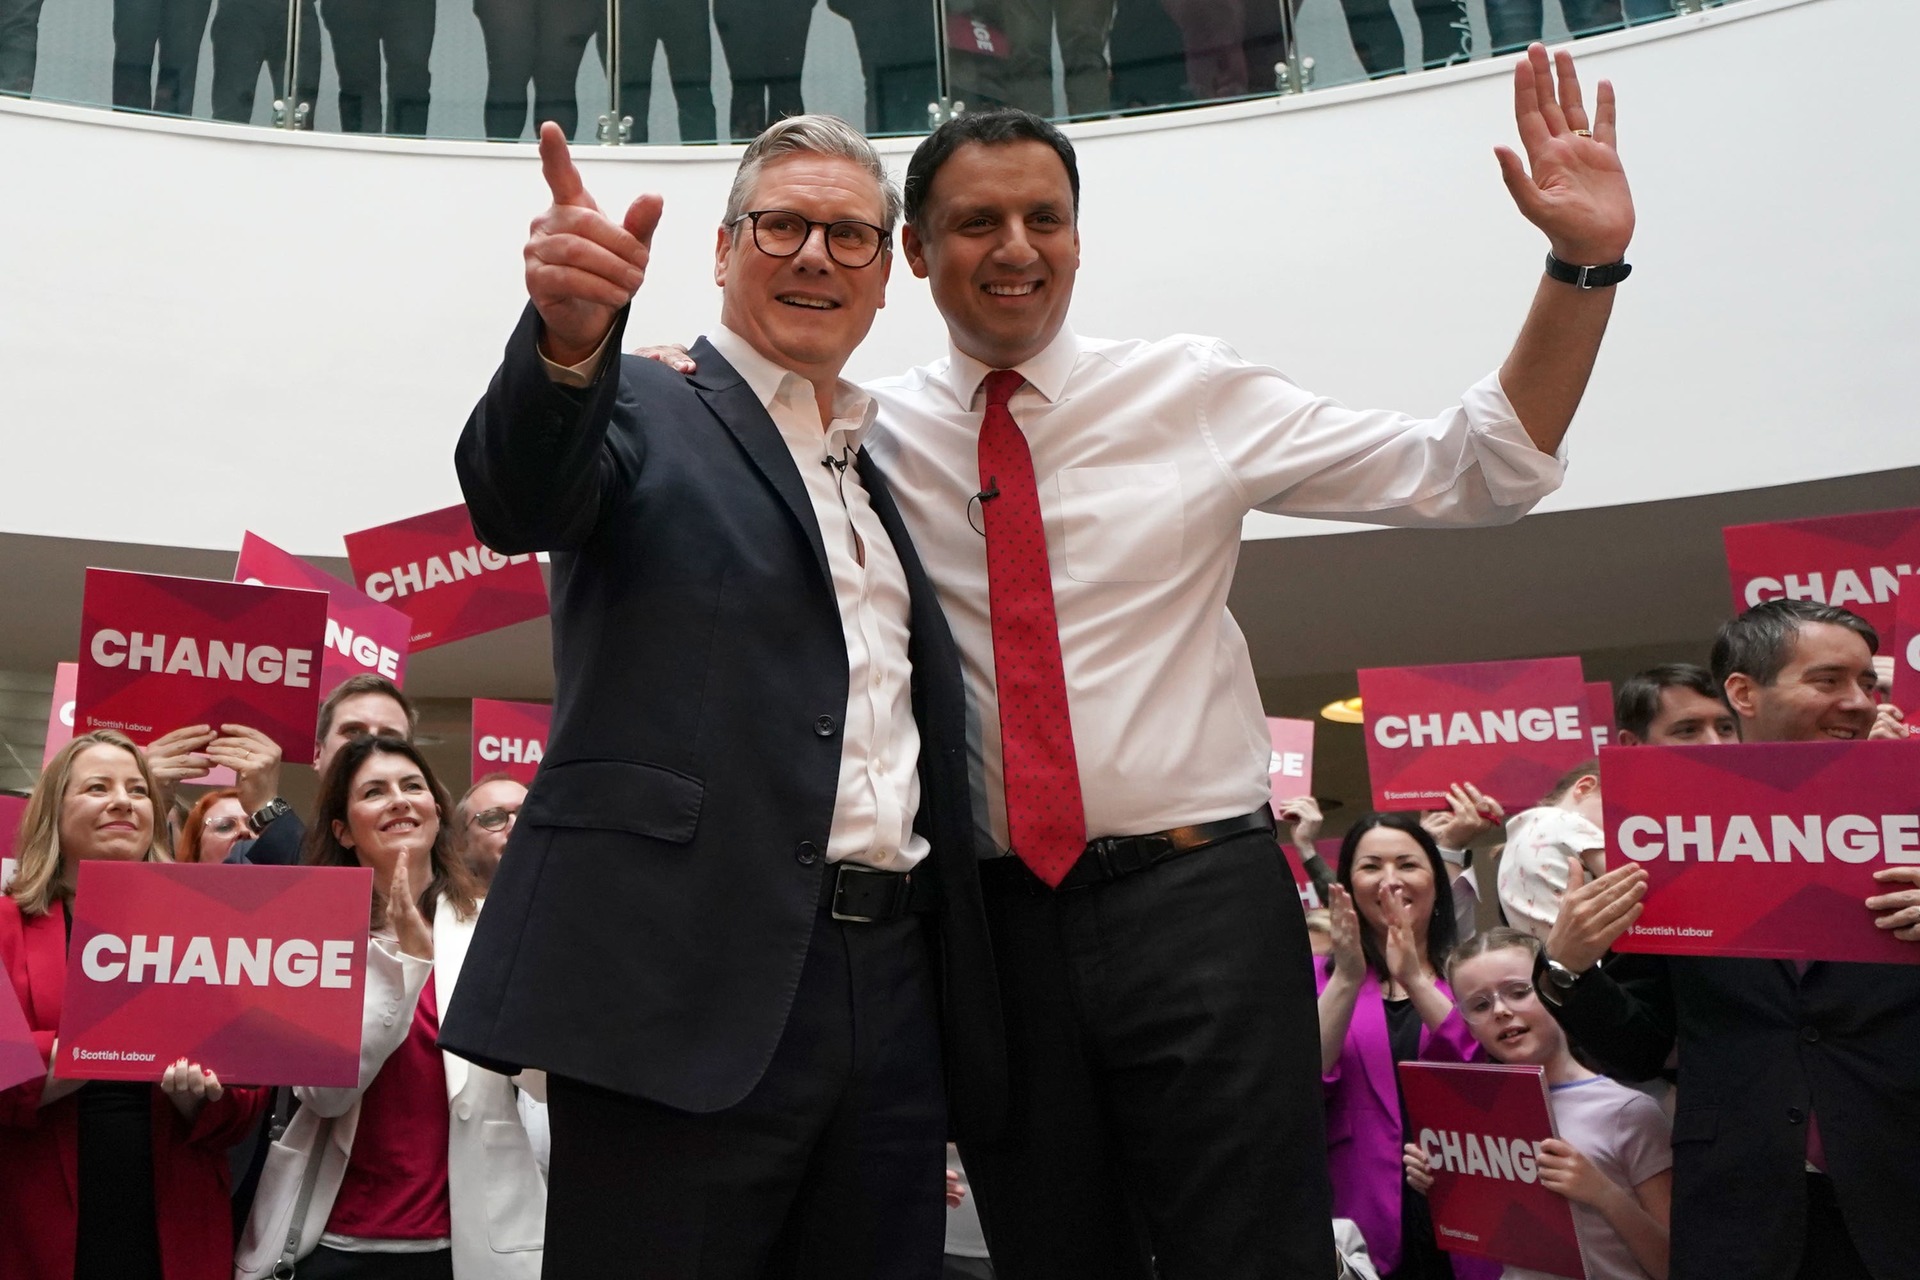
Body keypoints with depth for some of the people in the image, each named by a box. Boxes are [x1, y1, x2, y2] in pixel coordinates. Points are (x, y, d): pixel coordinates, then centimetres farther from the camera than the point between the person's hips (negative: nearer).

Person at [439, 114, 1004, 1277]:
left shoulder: (894, 473, 21)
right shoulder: (642, 412, 5)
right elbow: (521, 497, -18)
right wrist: (567, 341, -38)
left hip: (897, 991, 6)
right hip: (691, 983, -5)